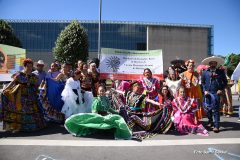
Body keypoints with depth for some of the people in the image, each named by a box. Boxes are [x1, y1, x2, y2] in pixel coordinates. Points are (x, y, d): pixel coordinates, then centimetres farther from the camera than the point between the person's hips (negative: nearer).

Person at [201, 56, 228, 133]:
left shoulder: (220, 72, 6)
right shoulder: (205, 72, 7)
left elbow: (225, 82, 12)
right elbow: (202, 82, 9)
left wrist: (221, 89, -1)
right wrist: (205, 90, -3)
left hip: (216, 93, -2)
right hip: (207, 93, 2)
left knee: (216, 110, -3)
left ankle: (216, 126, 2)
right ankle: (210, 121, 31)